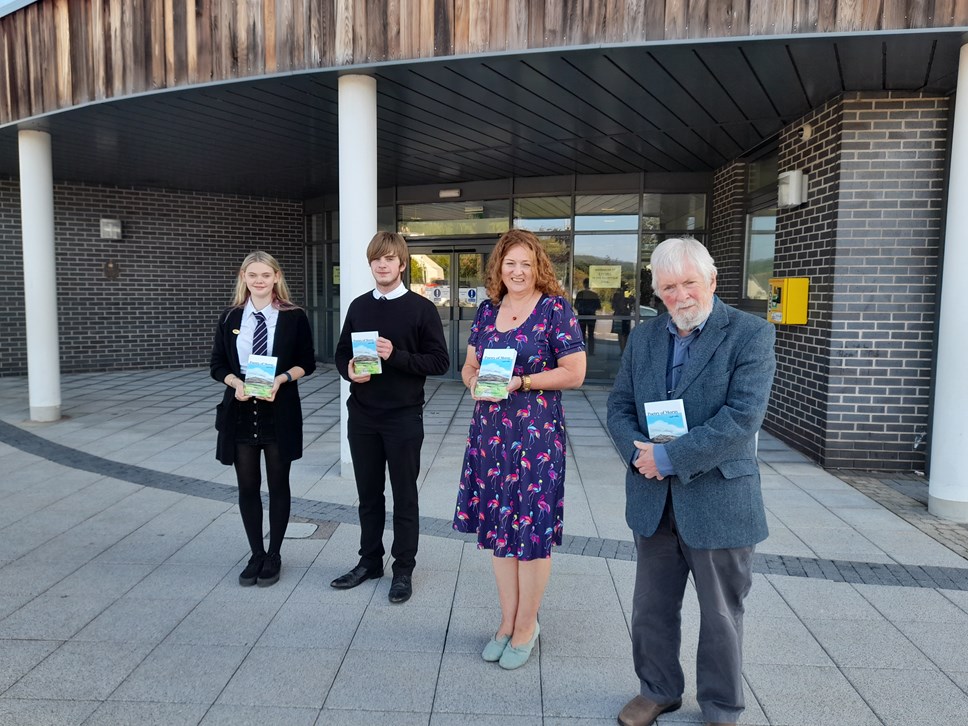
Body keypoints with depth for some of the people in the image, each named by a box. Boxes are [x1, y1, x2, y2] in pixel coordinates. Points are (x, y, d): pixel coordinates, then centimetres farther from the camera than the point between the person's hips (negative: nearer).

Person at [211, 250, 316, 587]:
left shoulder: (294, 317, -3)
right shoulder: (230, 318, 4)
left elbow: (307, 363, 0)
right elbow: (217, 365, 6)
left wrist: (281, 378, -18)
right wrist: (236, 382, -14)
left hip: (280, 410, -2)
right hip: (240, 409, 2)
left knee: (278, 484, 9)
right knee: (247, 486, 9)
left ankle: (274, 555, 25)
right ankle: (256, 554, 26)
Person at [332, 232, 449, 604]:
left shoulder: (421, 308, -7)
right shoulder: (358, 306, 7)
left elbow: (439, 361, -9)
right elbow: (342, 353, 14)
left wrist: (396, 356, -21)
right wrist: (349, 370, -8)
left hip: (404, 418, -4)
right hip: (362, 416, 4)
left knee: (404, 497, 7)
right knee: (368, 493, 15)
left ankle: (404, 569, 21)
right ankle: (370, 560, 31)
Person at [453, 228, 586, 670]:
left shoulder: (555, 309, -6)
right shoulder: (487, 310, 10)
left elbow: (574, 372, -10)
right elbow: (469, 365, 16)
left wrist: (520, 382, -18)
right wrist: (474, 381, -7)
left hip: (536, 432, -5)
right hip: (490, 429, 6)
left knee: (531, 527, 2)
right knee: (497, 524, 12)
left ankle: (526, 626, 21)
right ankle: (507, 621, 28)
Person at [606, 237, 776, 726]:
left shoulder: (750, 335, -11)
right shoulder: (643, 337, 6)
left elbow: (743, 417, -21)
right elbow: (619, 405, 8)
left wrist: (669, 457, -21)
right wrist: (639, 451, -12)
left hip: (718, 499, -4)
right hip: (654, 501, 5)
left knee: (721, 614, 14)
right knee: (651, 608, 18)